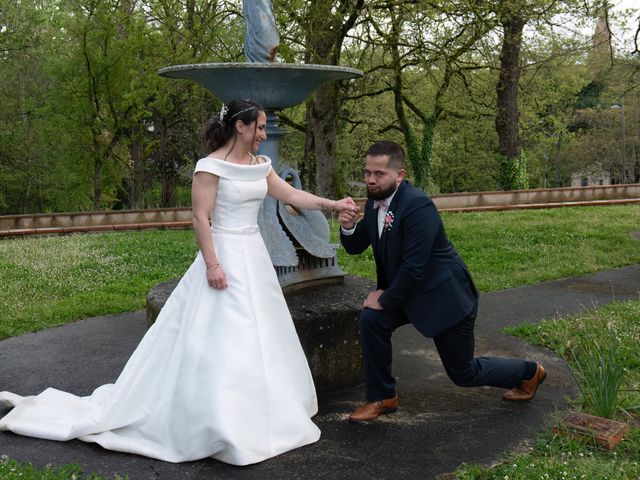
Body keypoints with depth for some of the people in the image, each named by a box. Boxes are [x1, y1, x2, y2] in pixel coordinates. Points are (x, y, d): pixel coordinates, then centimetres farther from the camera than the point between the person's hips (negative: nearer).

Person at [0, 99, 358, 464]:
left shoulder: (260, 165, 10)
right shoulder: (211, 166, -13)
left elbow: (292, 195, 12)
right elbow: (200, 218, -16)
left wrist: (333, 204, 8)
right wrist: (212, 264, -22)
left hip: (255, 256, 8)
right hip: (225, 257, -8)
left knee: (259, 337, 13)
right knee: (219, 340, -6)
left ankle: (255, 416, 27)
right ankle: (218, 426, 5)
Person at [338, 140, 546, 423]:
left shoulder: (418, 206, -30)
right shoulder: (375, 202, -3)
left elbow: (413, 267, -30)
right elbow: (355, 247, 6)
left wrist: (386, 300, -17)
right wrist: (348, 228, -16)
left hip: (445, 296, -7)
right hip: (406, 291, 7)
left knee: (463, 373, 7)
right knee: (371, 319, -15)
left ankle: (529, 373, 34)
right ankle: (382, 398, 3)